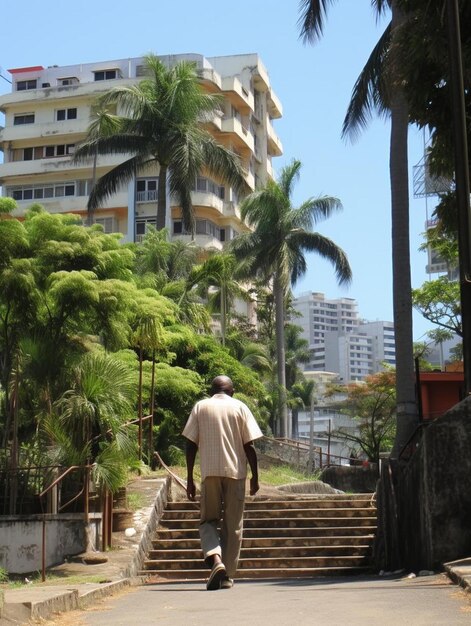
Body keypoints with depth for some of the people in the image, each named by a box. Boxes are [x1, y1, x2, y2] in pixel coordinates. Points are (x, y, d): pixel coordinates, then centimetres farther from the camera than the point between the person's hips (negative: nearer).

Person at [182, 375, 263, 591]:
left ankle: (215, 559, -15)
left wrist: (190, 479, 7)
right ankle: (228, 576, 9)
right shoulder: (239, 407, 6)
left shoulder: (200, 407, 8)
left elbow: (191, 445, 3)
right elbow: (249, 445, 0)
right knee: (233, 525, 8)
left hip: (209, 473, 0)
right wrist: (255, 477, 7)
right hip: (235, 472, 0)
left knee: (208, 520, 10)